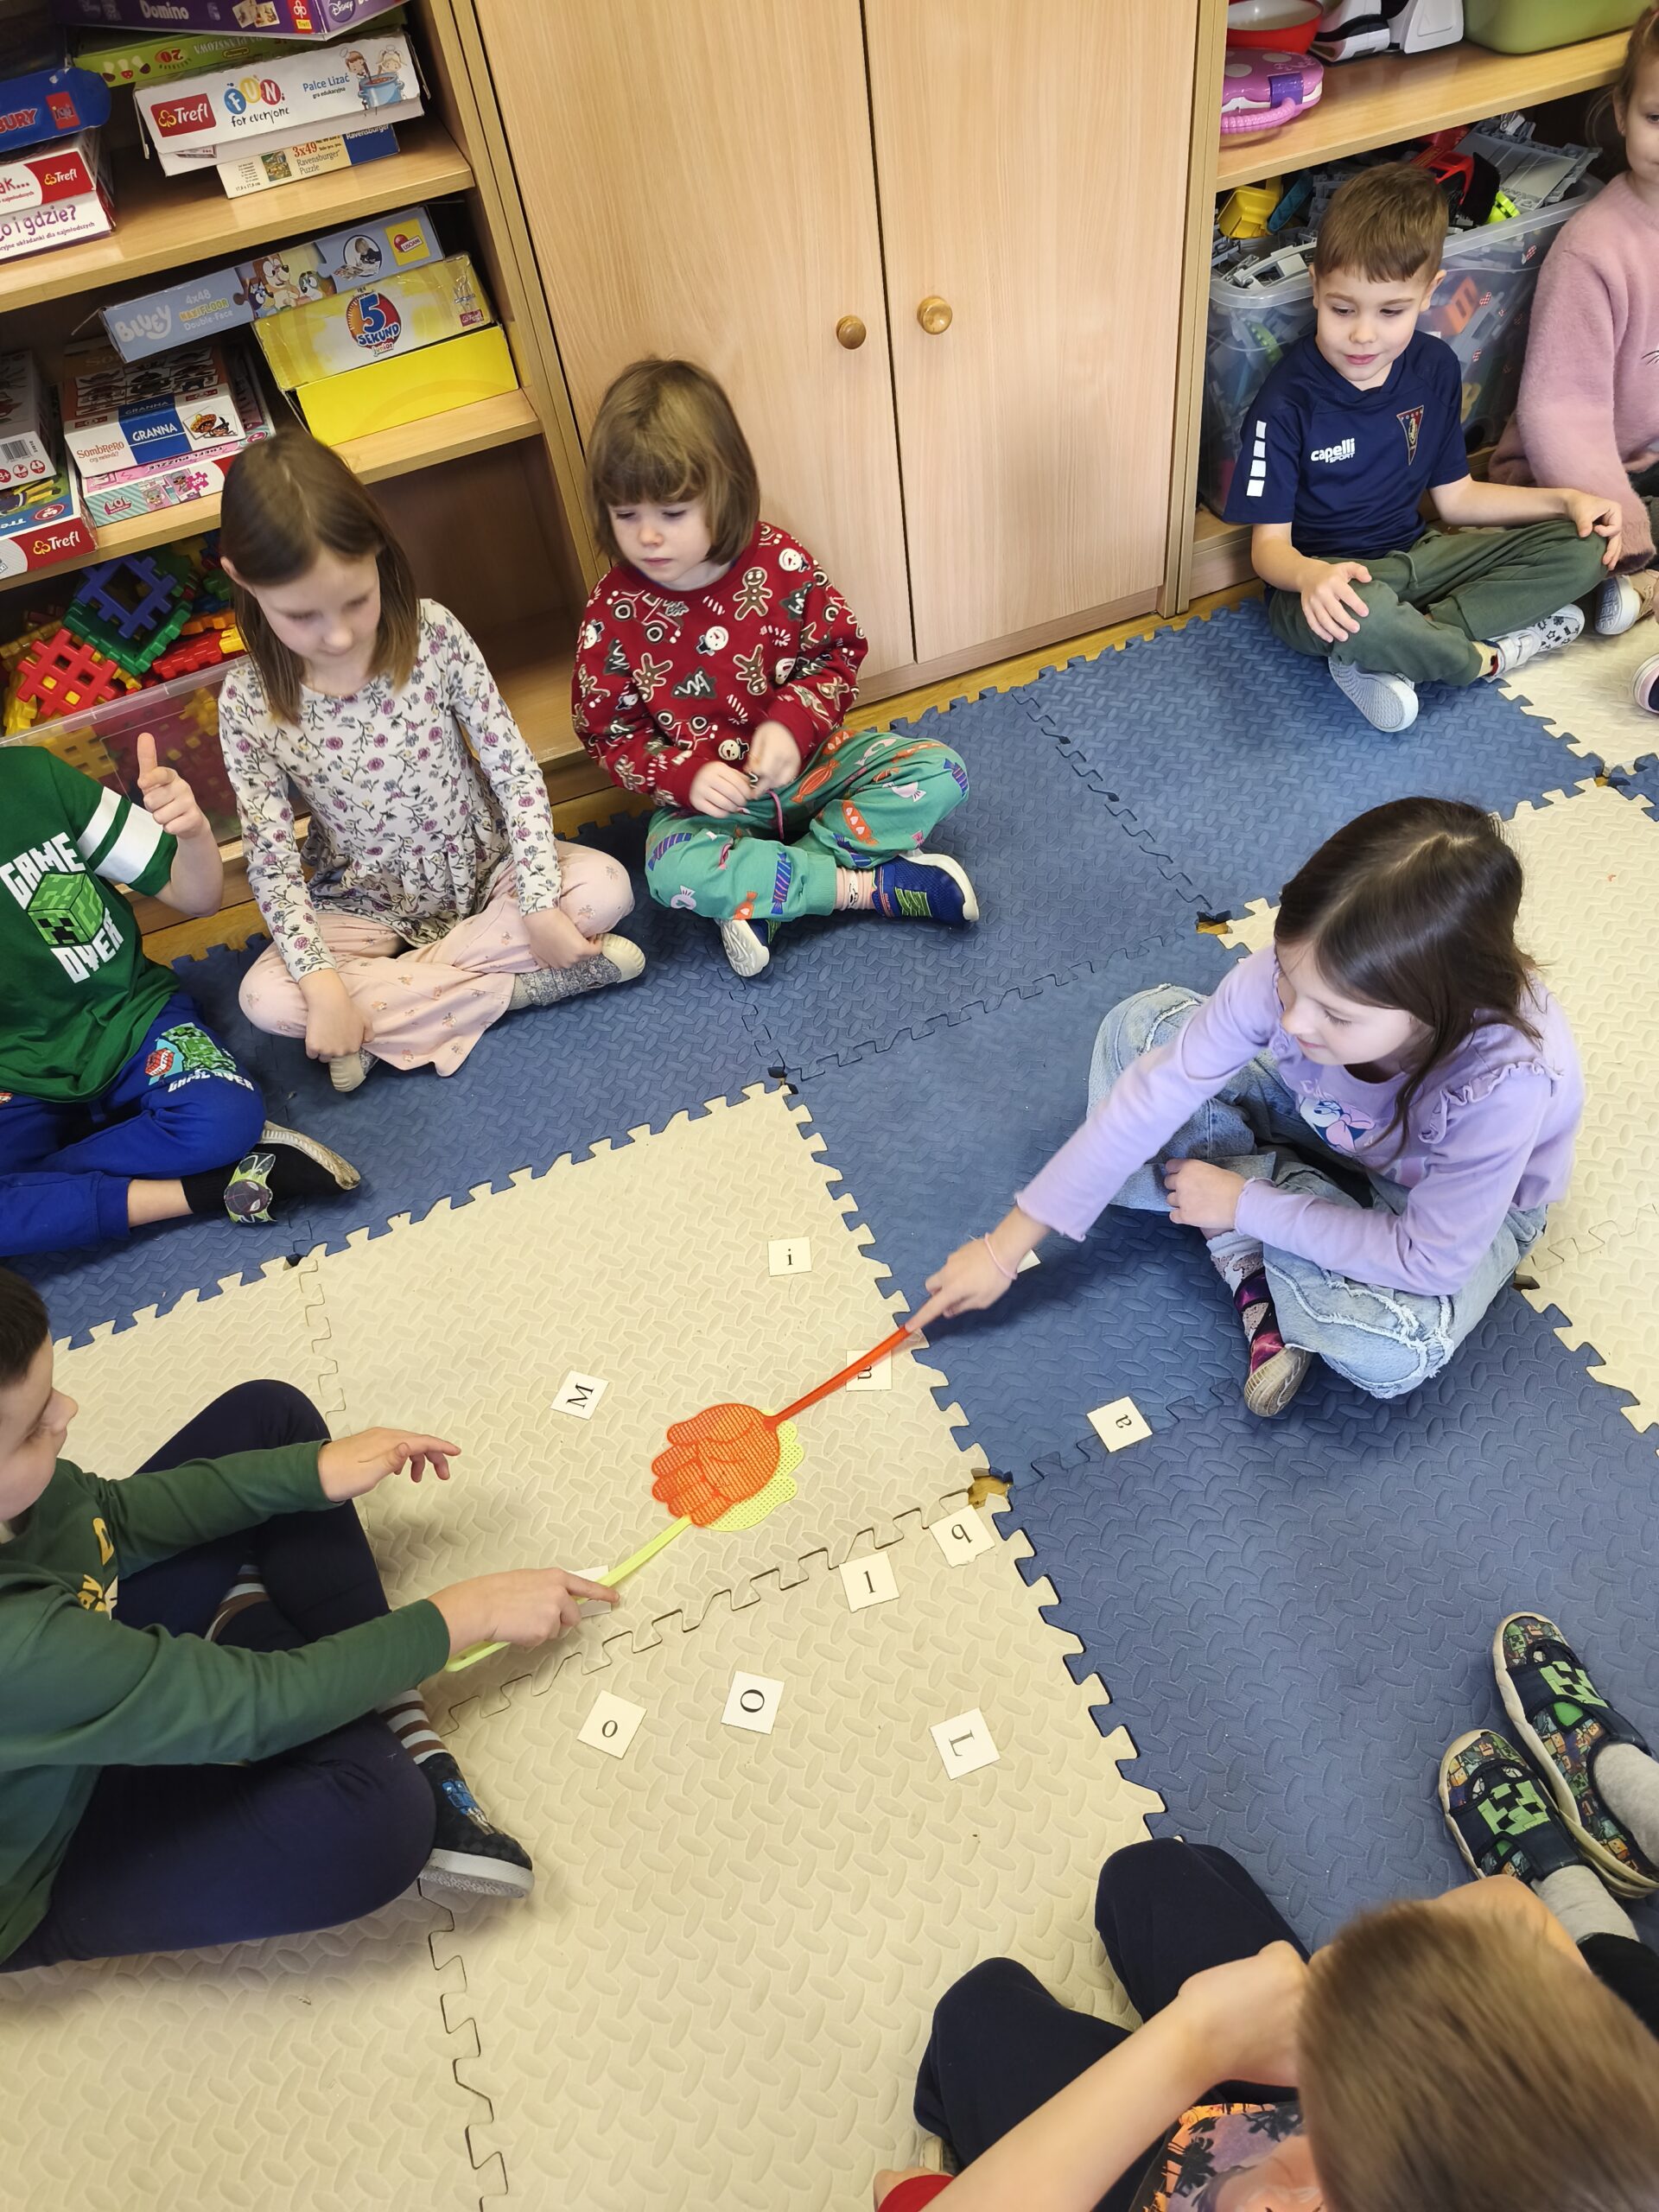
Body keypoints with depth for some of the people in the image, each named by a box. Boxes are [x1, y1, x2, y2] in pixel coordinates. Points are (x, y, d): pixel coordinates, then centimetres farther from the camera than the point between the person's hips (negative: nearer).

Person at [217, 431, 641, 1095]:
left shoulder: (432, 634, -18)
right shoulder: (249, 701, -17)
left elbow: (514, 767, -16)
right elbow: (271, 859, -15)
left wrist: (540, 905, -24)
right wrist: (323, 984, -26)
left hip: (485, 870, 0)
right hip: (366, 907, 0)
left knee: (605, 888, -25)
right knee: (265, 998, -24)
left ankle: (387, 997, -18)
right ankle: (516, 983, -20)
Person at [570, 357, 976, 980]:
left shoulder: (781, 562, -11)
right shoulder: (613, 612, -12)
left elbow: (839, 653, -2)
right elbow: (609, 734, -6)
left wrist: (792, 723, -21)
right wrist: (686, 776, -23)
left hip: (811, 758, 3)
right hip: (708, 794, -2)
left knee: (939, 771, -17)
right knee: (672, 870, -34)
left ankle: (759, 894, -24)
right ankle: (867, 887, -25)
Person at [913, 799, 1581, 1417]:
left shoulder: (1507, 1080, -42)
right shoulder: (1302, 967, -33)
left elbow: (1429, 1261, -31)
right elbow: (1155, 1093, -26)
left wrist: (1246, 1205, -25)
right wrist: (1006, 1248, -22)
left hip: (1462, 1201, -4)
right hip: (1331, 1127, 4)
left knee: (1392, 1352, -36)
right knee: (1140, 1025, -14)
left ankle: (1249, 1250, -6)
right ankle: (1257, 1274, -13)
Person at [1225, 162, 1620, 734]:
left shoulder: (1435, 368, 2)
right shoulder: (1287, 402, -17)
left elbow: (1454, 495, 12)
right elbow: (1269, 543, -17)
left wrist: (1564, 500, 2)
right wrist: (1310, 576, -41)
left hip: (1411, 556, 7)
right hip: (1325, 578, -7)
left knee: (1581, 548, -4)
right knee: (1363, 618, -43)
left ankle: (1393, 657, -21)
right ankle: (1486, 656, -9)